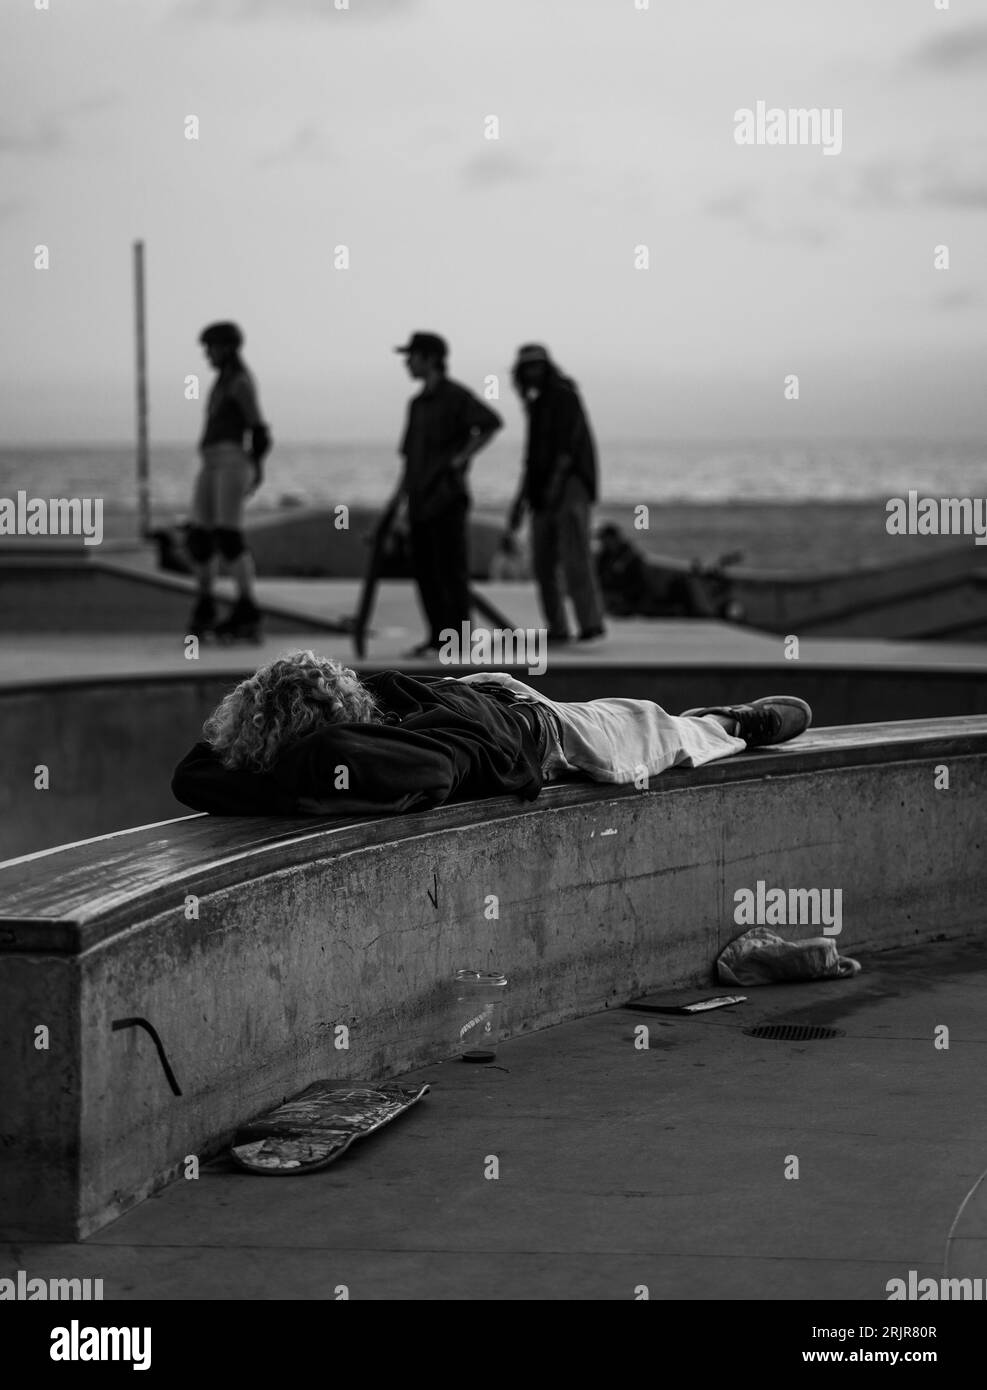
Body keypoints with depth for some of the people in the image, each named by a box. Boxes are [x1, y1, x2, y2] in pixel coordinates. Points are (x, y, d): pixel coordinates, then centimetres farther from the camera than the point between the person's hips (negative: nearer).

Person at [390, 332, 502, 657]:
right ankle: (437, 635, 13)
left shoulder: (455, 396, -6)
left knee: (451, 569, -6)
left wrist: (460, 458, -17)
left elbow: (491, 423, -18)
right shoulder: (417, 404, 18)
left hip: (446, 496, -8)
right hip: (420, 500, 8)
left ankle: (459, 637, -3)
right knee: (424, 570, 6)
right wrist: (400, 494, 15)